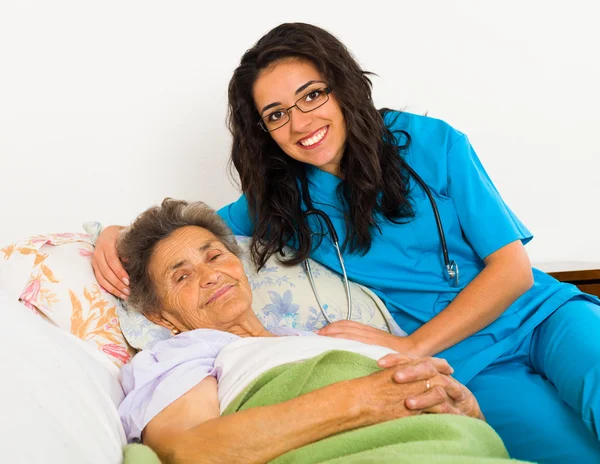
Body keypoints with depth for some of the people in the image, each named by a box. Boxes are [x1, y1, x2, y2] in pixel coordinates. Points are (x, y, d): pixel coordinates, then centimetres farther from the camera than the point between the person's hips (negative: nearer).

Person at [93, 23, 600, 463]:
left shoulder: (430, 143, -3)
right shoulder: (283, 198, 4)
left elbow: (513, 268, -5)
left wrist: (410, 346, -14)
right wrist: (116, 235, -7)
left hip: (547, 316, 1)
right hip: (467, 367, -1)